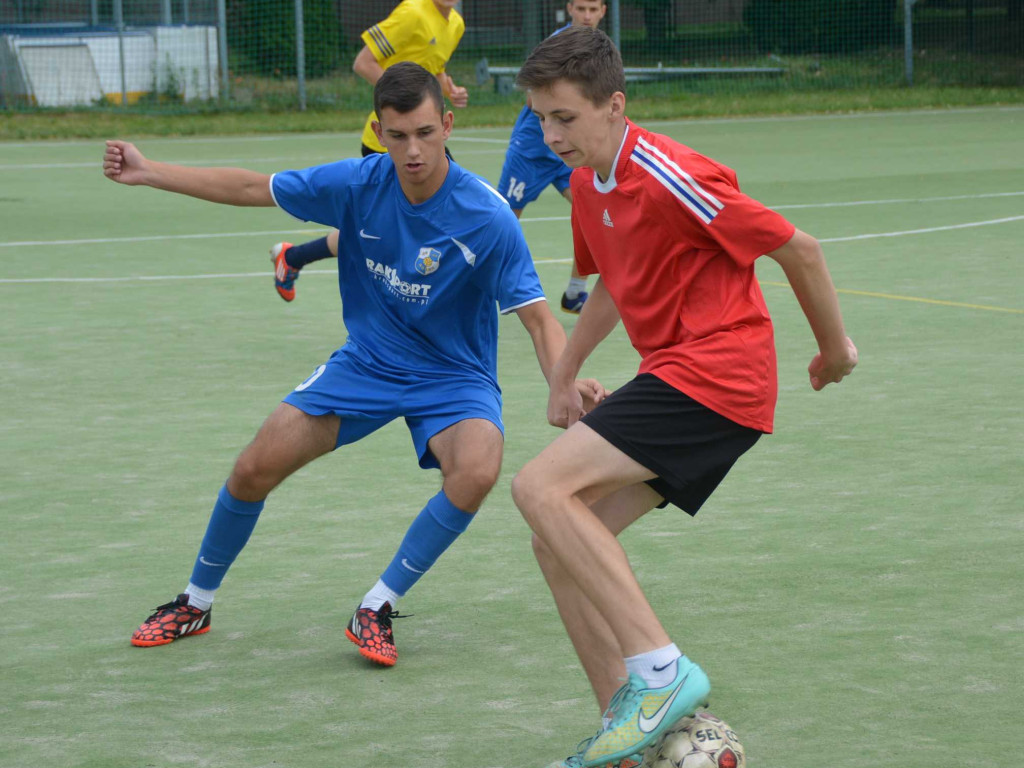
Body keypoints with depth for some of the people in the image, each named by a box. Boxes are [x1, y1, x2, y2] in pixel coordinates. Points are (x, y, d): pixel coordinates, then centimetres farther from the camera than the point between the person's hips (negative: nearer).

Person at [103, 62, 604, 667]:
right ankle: (196, 603, 23)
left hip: (452, 376, -3)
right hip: (366, 363, 3)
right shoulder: (357, 184, -14)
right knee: (255, 469, -4)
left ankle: (378, 609, -15)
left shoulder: (488, 218, -24)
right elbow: (252, 189, 0)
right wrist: (149, 173, 1)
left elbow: (538, 317, -22)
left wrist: (568, 381, -43)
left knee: (477, 470, -33)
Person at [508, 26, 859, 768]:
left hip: (715, 372, -9)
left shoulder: (667, 177, -17)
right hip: (674, 378, 9)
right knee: (560, 544, 4)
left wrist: (835, 346, 3)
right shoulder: (589, 185, 11)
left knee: (541, 488, -21)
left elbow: (799, 249, -10)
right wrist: (564, 374, 25)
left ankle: (659, 671, -23)